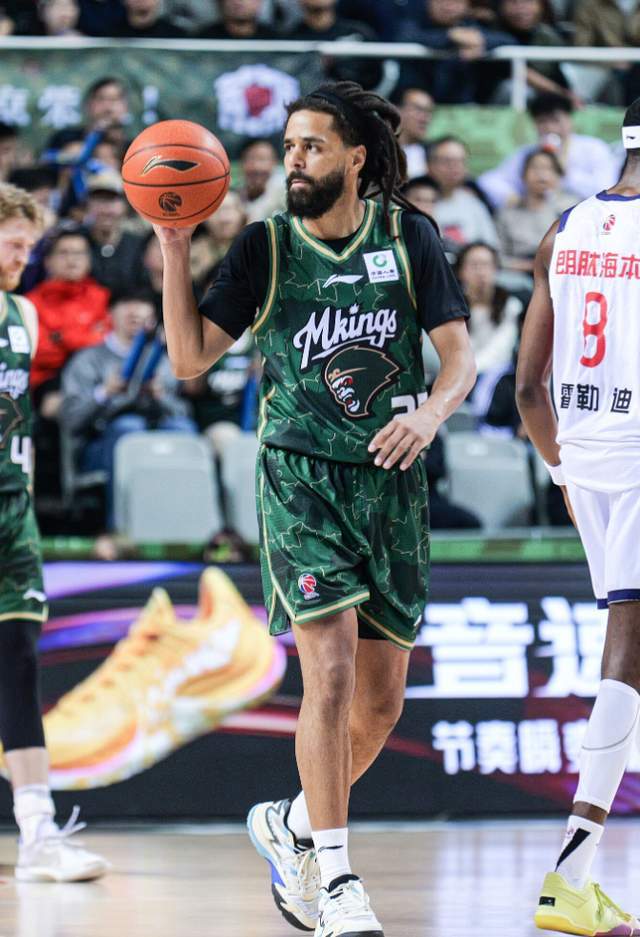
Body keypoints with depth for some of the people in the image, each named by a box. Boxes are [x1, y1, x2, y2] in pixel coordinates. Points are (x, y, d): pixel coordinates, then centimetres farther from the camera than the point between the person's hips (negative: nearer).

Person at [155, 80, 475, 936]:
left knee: (383, 700, 6)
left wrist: (431, 411, -20)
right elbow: (191, 356, -1)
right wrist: (174, 249, -11)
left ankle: (294, 825, 31)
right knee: (331, 668, -17)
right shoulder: (266, 248, 2)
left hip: (391, 480, 3)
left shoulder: (407, 236, 4)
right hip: (301, 477, -3)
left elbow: (460, 352, 1)